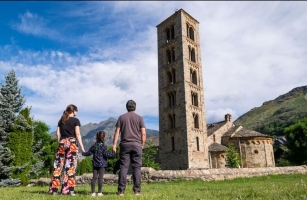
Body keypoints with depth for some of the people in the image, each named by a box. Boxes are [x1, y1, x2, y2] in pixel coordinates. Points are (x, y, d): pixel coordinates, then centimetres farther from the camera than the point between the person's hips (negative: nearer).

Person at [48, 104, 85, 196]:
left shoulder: (61, 120, 13)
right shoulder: (75, 120, -1)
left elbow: (58, 133, 9)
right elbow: (77, 134, -7)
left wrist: (60, 143, 16)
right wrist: (82, 146, -6)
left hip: (62, 143, 5)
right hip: (72, 143, -5)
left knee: (58, 165, 7)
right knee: (70, 166, -2)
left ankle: (53, 189, 8)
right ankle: (67, 190, -1)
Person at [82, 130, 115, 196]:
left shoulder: (94, 146, 8)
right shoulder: (103, 146, -9)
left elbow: (89, 153, 15)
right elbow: (106, 154, -16)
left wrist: (83, 153, 33)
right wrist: (113, 153, -5)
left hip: (95, 164, 5)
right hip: (102, 164, -5)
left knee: (94, 177, 7)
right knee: (100, 177, -3)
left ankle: (93, 192, 10)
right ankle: (99, 192, -2)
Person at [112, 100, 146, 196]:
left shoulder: (121, 117, 7)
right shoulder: (139, 118, 4)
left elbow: (117, 132, 1)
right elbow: (143, 133, -1)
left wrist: (114, 144, 1)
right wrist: (142, 144, 8)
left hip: (125, 144, 1)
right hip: (136, 145, -1)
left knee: (123, 167, 2)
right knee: (136, 167, 3)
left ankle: (121, 190, 1)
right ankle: (137, 190, 3)